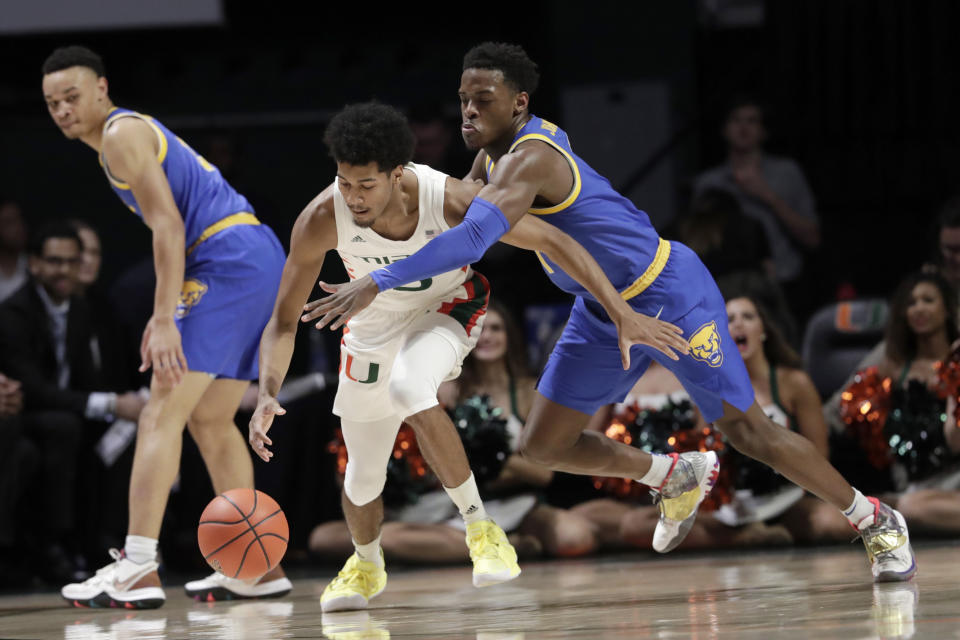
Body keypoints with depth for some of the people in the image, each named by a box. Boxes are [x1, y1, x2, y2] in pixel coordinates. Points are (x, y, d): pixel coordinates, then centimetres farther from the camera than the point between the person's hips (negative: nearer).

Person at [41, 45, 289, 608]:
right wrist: (166, 313, 23)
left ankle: (137, 570, -20)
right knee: (210, 419, 16)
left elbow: (168, 227, -17)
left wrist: (165, 321, -21)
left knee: (163, 413, -13)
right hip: (261, 256, 10)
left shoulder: (120, 135, -7)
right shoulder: (137, 133, 24)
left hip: (229, 260, -10)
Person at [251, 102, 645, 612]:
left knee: (411, 391, -36)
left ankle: (479, 527, -18)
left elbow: (552, 242, -23)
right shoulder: (322, 220, -31)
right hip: (373, 322, 3)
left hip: (445, 309, -3)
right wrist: (267, 394, -39)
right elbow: (284, 322, -22)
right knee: (362, 478, 11)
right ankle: (366, 565, 46)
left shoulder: (450, 201, -35)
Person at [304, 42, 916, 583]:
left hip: (670, 295, -9)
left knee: (748, 429, -5)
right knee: (544, 444, 4)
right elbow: (459, 202, 22)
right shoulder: (494, 153, 1)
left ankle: (876, 520, 12)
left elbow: (473, 238, -45)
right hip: (603, 312, 9)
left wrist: (379, 281, -47)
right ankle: (676, 477, 26)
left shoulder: (527, 160, -29)